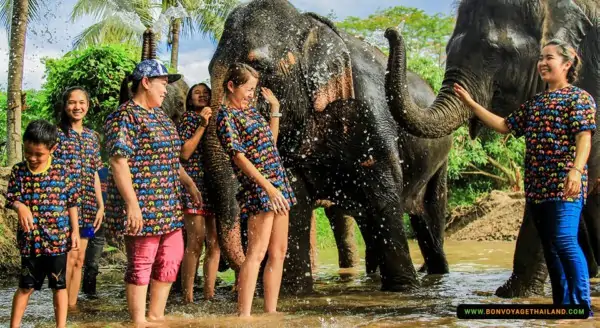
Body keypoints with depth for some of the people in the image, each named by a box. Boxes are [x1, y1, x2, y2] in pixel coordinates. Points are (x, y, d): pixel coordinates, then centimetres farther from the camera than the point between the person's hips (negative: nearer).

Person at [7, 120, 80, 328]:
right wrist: (19, 206, -23)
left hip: (58, 238, -1)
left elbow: (72, 202, 2)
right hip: (30, 239, 1)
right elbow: (10, 198, 0)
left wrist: (75, 231, 0)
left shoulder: (62, 170, -4)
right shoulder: (19, 171, 0)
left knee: (59, 285, 8)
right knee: (26, 286, 10)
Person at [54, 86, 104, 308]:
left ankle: (72, 305, 12)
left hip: (87, 206, 5)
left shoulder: (92, 137, 13)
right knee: (68, 257, -8)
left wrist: (101, 205, 11)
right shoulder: (57, 134, -3)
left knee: (79, 259, 7)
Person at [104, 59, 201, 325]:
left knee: (171, 258, 13)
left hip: (167, 205, 9)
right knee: (141, 264, -2)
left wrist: (189, 183, 22)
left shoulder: (158, 115, 17)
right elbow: (118, 162, -20)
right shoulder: (125, 117, -12)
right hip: (141, 208, -9)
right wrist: (132, 204, -25)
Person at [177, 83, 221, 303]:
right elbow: (184, 153, -8)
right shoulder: (188, 118, 3)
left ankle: (209, 294, 8)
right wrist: (202, 125, -12)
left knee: (215, 243, 3)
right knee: (196, 243, -10)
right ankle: (188, 297, -7)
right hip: (195, 184, -6)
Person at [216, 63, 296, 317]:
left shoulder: (249, 110, 17)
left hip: (278, 185, 9)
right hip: (258, 187, -9)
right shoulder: (226, 116, -8)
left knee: (278, 252, 7)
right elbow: (239, 156, -17)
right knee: (257, 252, -12)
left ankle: (271, 311, 11)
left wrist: (275, 109, 21)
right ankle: (243, 314, -12)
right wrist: (269, 188, -22)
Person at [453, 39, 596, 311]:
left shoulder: (579, 97, 0)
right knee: (550, 248, 8)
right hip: (536, 186, 8)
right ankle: (562, 305, 14)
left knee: (564, 242, -18)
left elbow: (584, 136, -12)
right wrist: (471, 103, 19)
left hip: (563, 185, -7)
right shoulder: (534, 103, 22)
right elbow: (504, 126, 23)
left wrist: (576, 169, -28)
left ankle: (581, 306, -14)